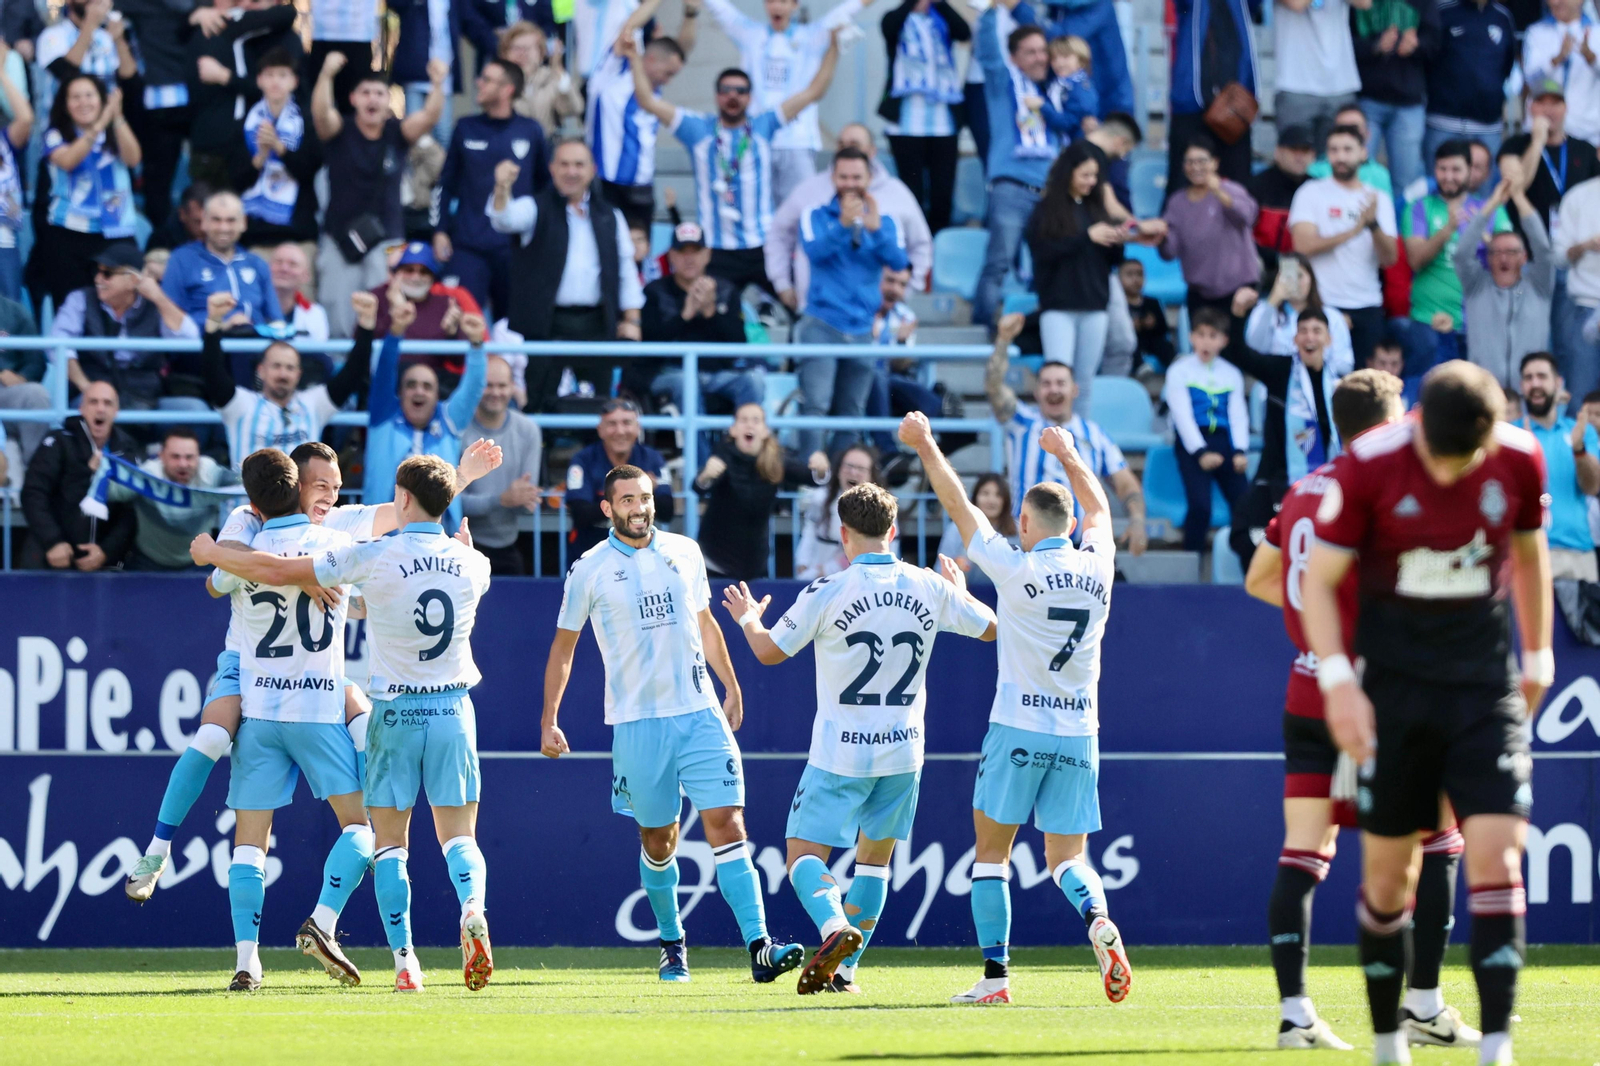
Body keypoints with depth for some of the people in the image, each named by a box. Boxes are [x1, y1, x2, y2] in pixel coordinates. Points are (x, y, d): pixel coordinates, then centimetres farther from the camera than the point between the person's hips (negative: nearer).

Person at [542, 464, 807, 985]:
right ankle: (673, 944, 26)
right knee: (658, 839, 5)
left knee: (726, 823, -10)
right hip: (637, 721, -2)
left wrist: (731, 687, 25)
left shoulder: (684, 553, 9)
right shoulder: (590, 570, 0)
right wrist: (548, 721, 6)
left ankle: (759, 946, -17)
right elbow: (563, 648, 8)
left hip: (700, 712, 2)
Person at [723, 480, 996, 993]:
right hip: (903, 751, 4)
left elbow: (769, 651, -3)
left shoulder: (828, 593, -13)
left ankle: (835, 928, -30)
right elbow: (992, 627, 13)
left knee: (805, 854, -1)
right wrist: (961, 592, 32)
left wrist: (748, 619, 18)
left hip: (840, 753, -4)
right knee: (875, 859, 17)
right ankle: (843, 971, 15)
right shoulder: (930, 589, -1)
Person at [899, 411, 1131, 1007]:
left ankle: (995, 974, 1)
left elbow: (957, 507, -3)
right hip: (1079, 734, 4)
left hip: (1019, 730, -4)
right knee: (1067, 857, 9)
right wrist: (1068, 455, 36)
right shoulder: (1096, 567, 1)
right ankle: (1098, 920, -23)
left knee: (991, 852, 7)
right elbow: (1098, 507, 23)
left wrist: (925, 446, 8)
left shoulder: (1017, 569, -11)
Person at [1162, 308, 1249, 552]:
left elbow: (1238, 417, 9)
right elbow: (1183, 415, -5)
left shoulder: (1231, 374, 15)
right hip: (1192, 444, -3)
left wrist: (1240, 451, -8)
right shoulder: (1180, 371, 4)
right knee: (1200, 505, -21)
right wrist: (1200, 452, -16)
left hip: (1223, 442, 3)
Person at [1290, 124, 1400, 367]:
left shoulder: (1379, 200, 11)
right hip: (1323, 304, -3)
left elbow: (1390, 258, 1)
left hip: (1367, 306, 3)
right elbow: (1304, 245, -11)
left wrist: (1373, 224, -17)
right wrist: (1353, 231, -18)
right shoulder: (1312, 193, 3)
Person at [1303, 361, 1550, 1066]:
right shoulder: (1370, 466, -12)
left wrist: (1537, 657, 20)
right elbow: (1318, 579, -5)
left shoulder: (1520, 461, -5)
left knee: (1495, 856, -13)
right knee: (1386, 869, 3)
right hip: (1395, 688, -1)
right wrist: (1338, 680, -15)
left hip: (1486, 687, 1)